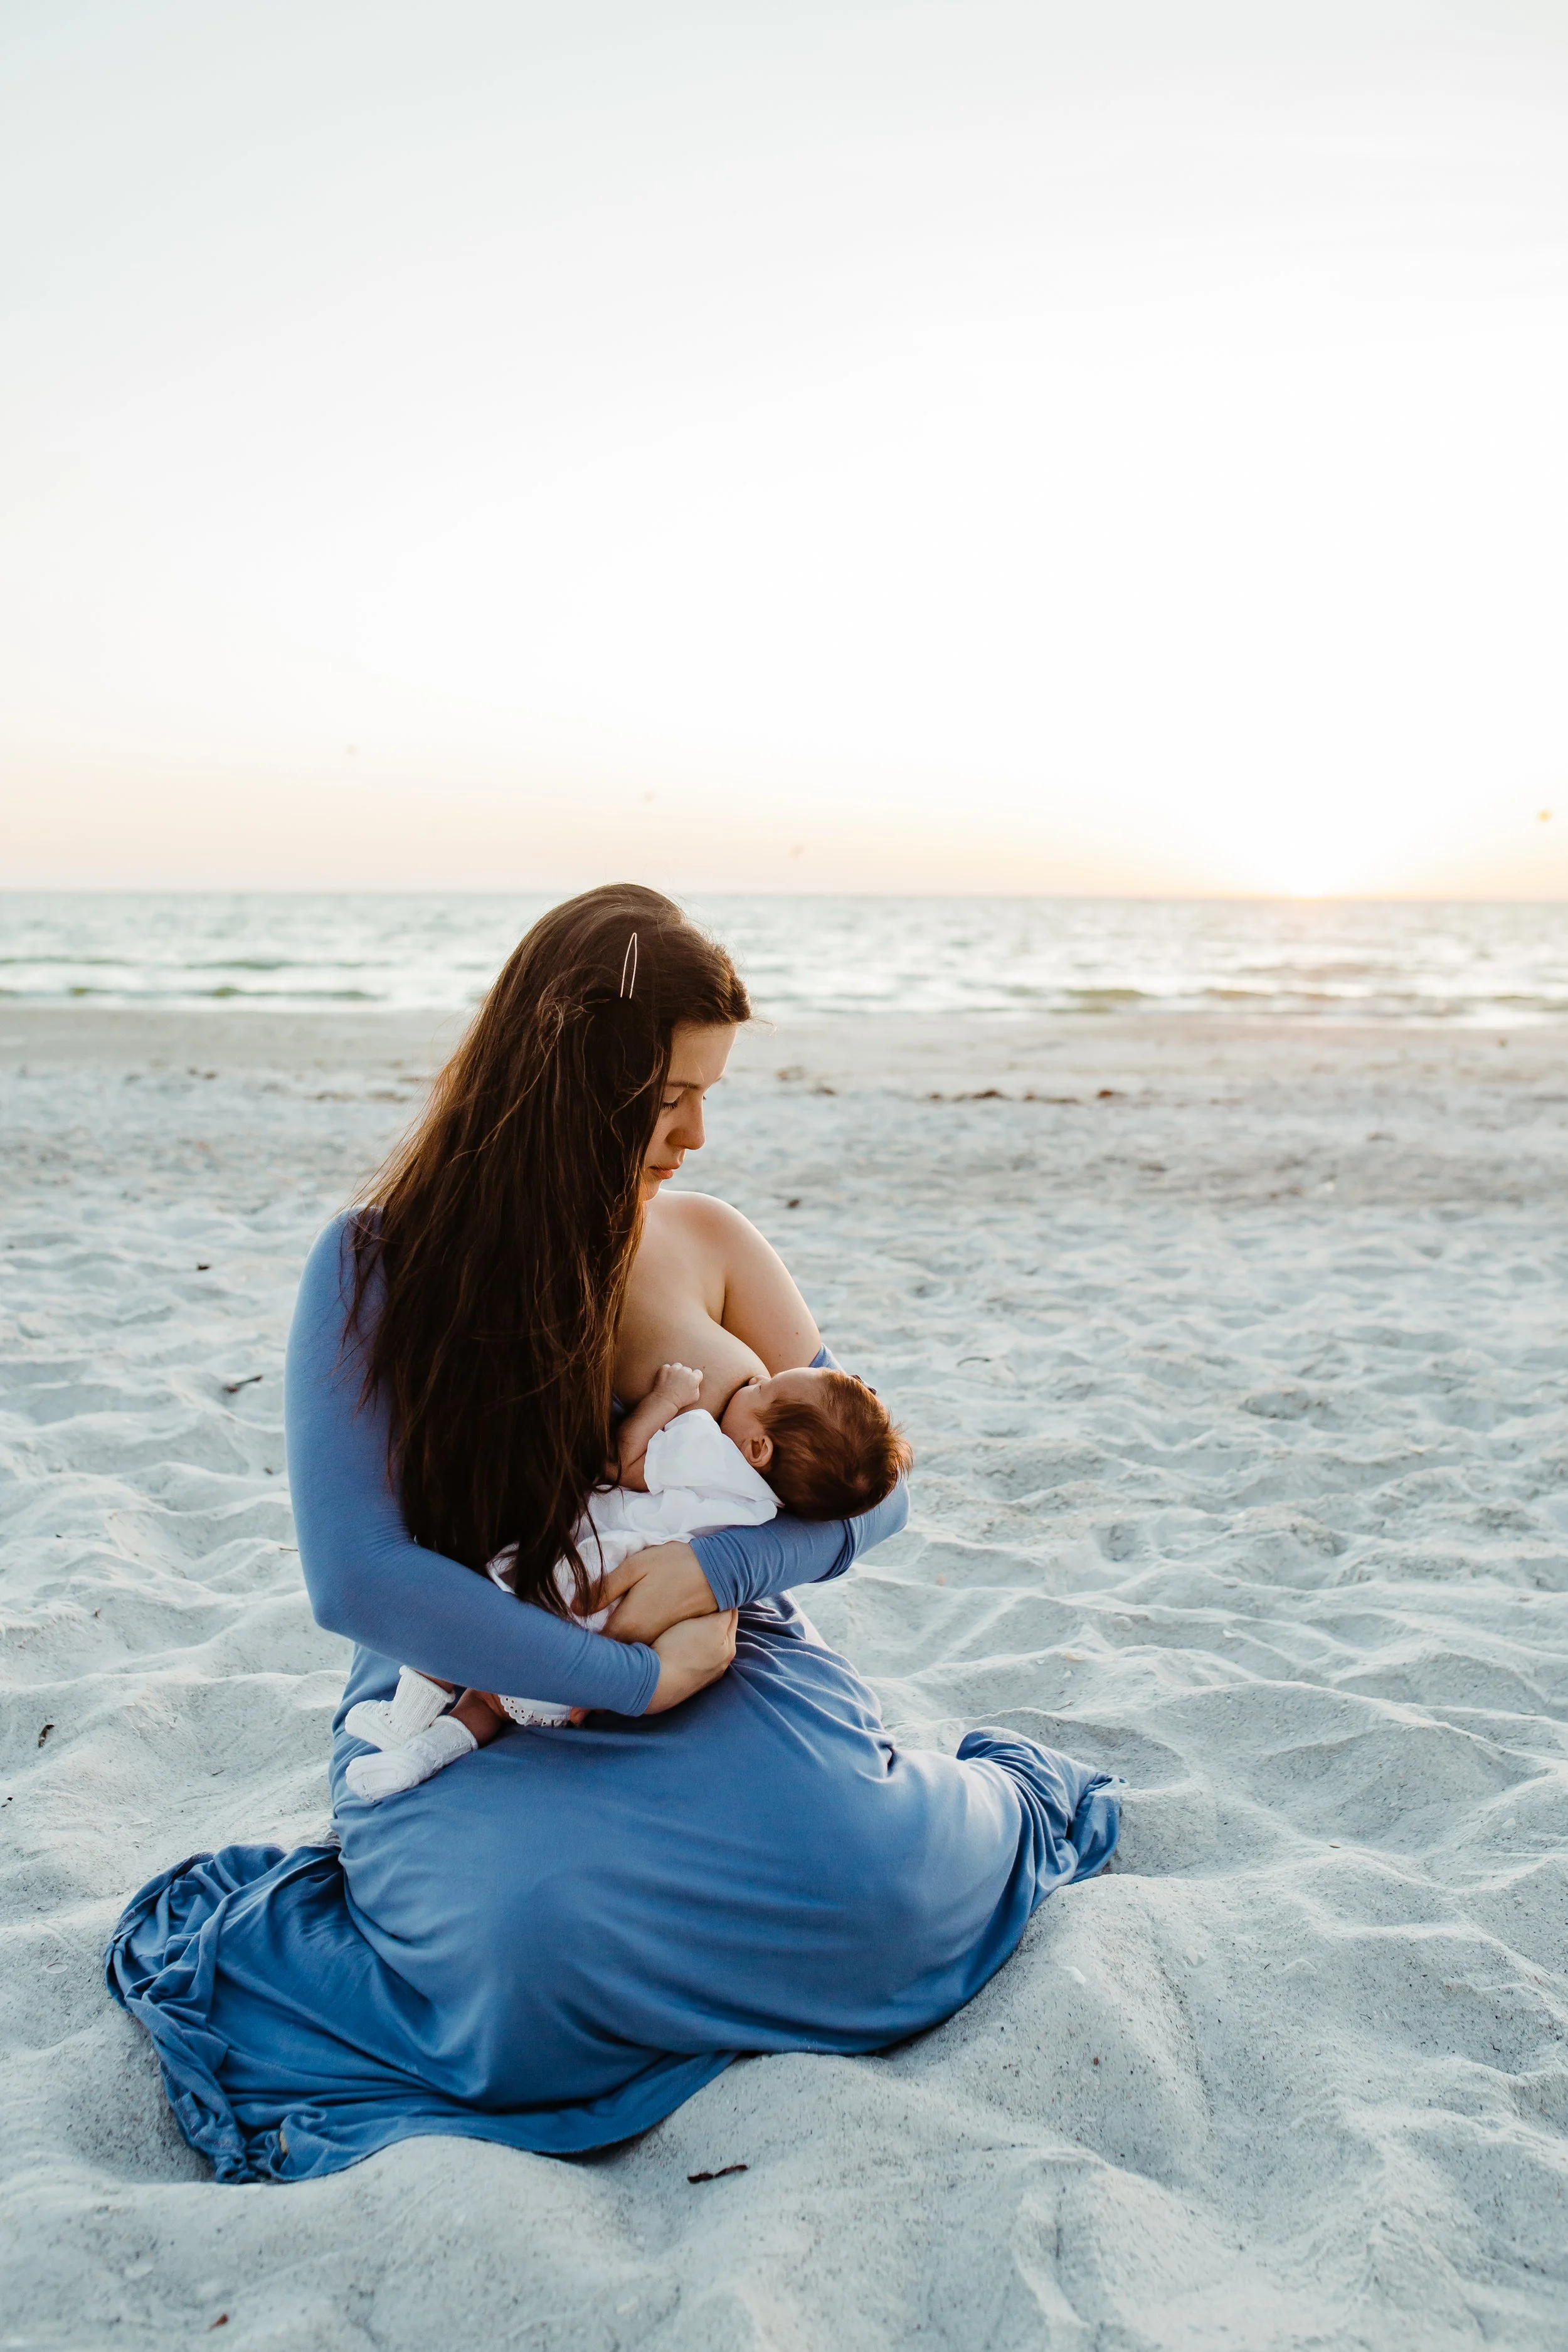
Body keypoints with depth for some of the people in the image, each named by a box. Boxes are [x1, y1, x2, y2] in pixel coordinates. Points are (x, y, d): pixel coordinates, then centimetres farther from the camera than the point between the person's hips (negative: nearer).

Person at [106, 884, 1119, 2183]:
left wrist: (722, 1566, -17)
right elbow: (358, 1575, -17)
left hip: (717, 1664, 3)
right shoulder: (378, 1268, -8)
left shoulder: (708, 1242, 3)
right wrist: (628, 1678, -19)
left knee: (869, 1879, -27)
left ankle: (995, 1800, 9)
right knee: (534, 1936, -34)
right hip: (470, 1704, -2)